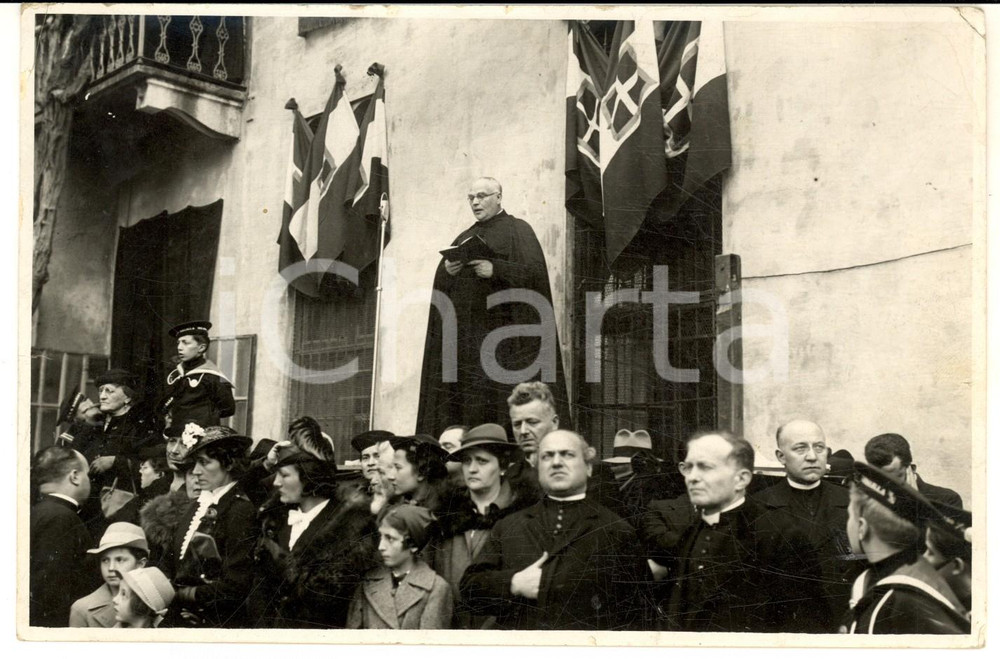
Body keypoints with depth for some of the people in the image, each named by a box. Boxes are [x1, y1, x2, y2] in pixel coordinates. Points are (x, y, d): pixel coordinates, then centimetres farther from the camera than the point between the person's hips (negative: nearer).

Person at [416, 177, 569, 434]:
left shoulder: (518, 230, 5)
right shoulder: (464, 238, 22)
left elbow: (535, 272, -9)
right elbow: (441, 285, 17)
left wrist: (496, 270, -20)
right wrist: (448, 270, -5)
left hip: (502, 330, -5)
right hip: (464, 331, 5)